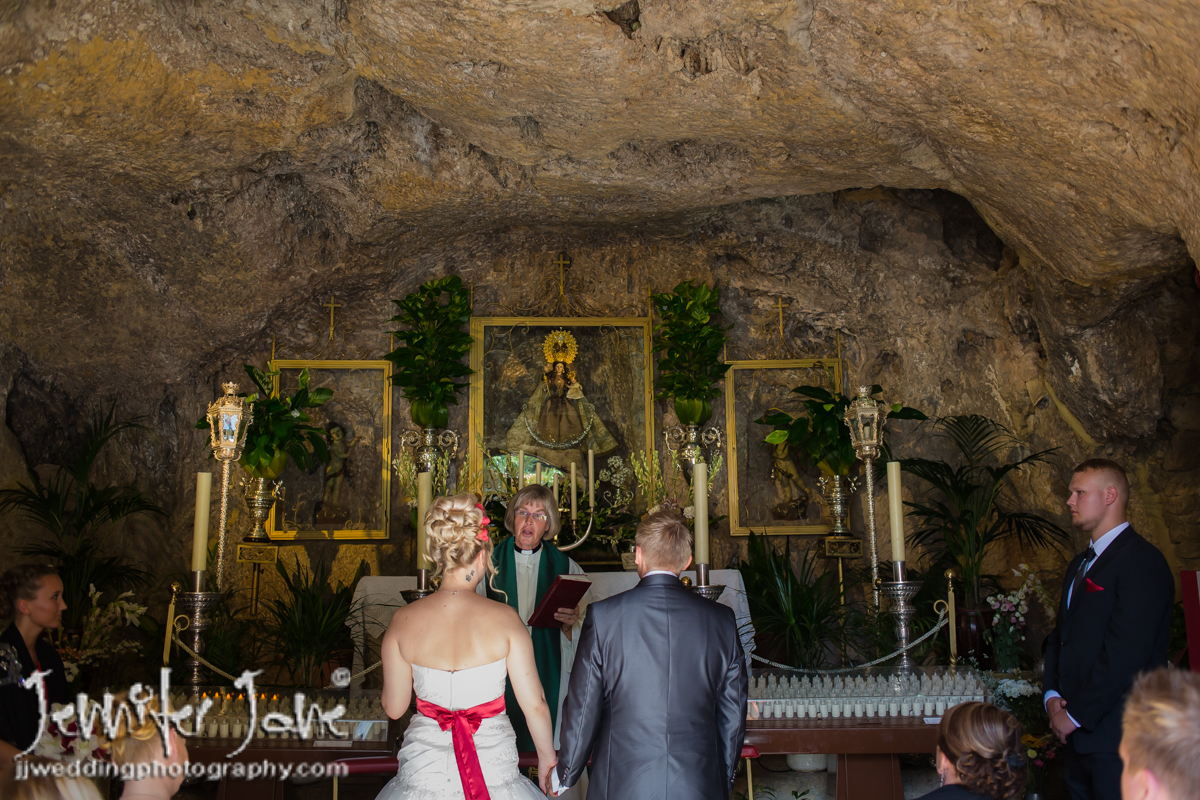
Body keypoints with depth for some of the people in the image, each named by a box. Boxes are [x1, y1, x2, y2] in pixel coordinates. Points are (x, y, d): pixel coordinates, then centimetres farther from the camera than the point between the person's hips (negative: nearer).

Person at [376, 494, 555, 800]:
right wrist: (547, 756, 8)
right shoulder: (504, 619, -14)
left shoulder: (403, 621, -10)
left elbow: (394, 708, 1)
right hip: (493, 771, -1)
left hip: (424, 773, 1)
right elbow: (535, 705, -9)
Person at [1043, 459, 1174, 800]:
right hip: (1077, 733, 8)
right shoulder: (1079, 564, 17)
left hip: (1117, 737, -8)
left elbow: (1125, 654, -21)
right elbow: (1059, 637, 18)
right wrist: (1052, 693, 2)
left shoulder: (1142, 561, -14)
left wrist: (1075, 714, -15)